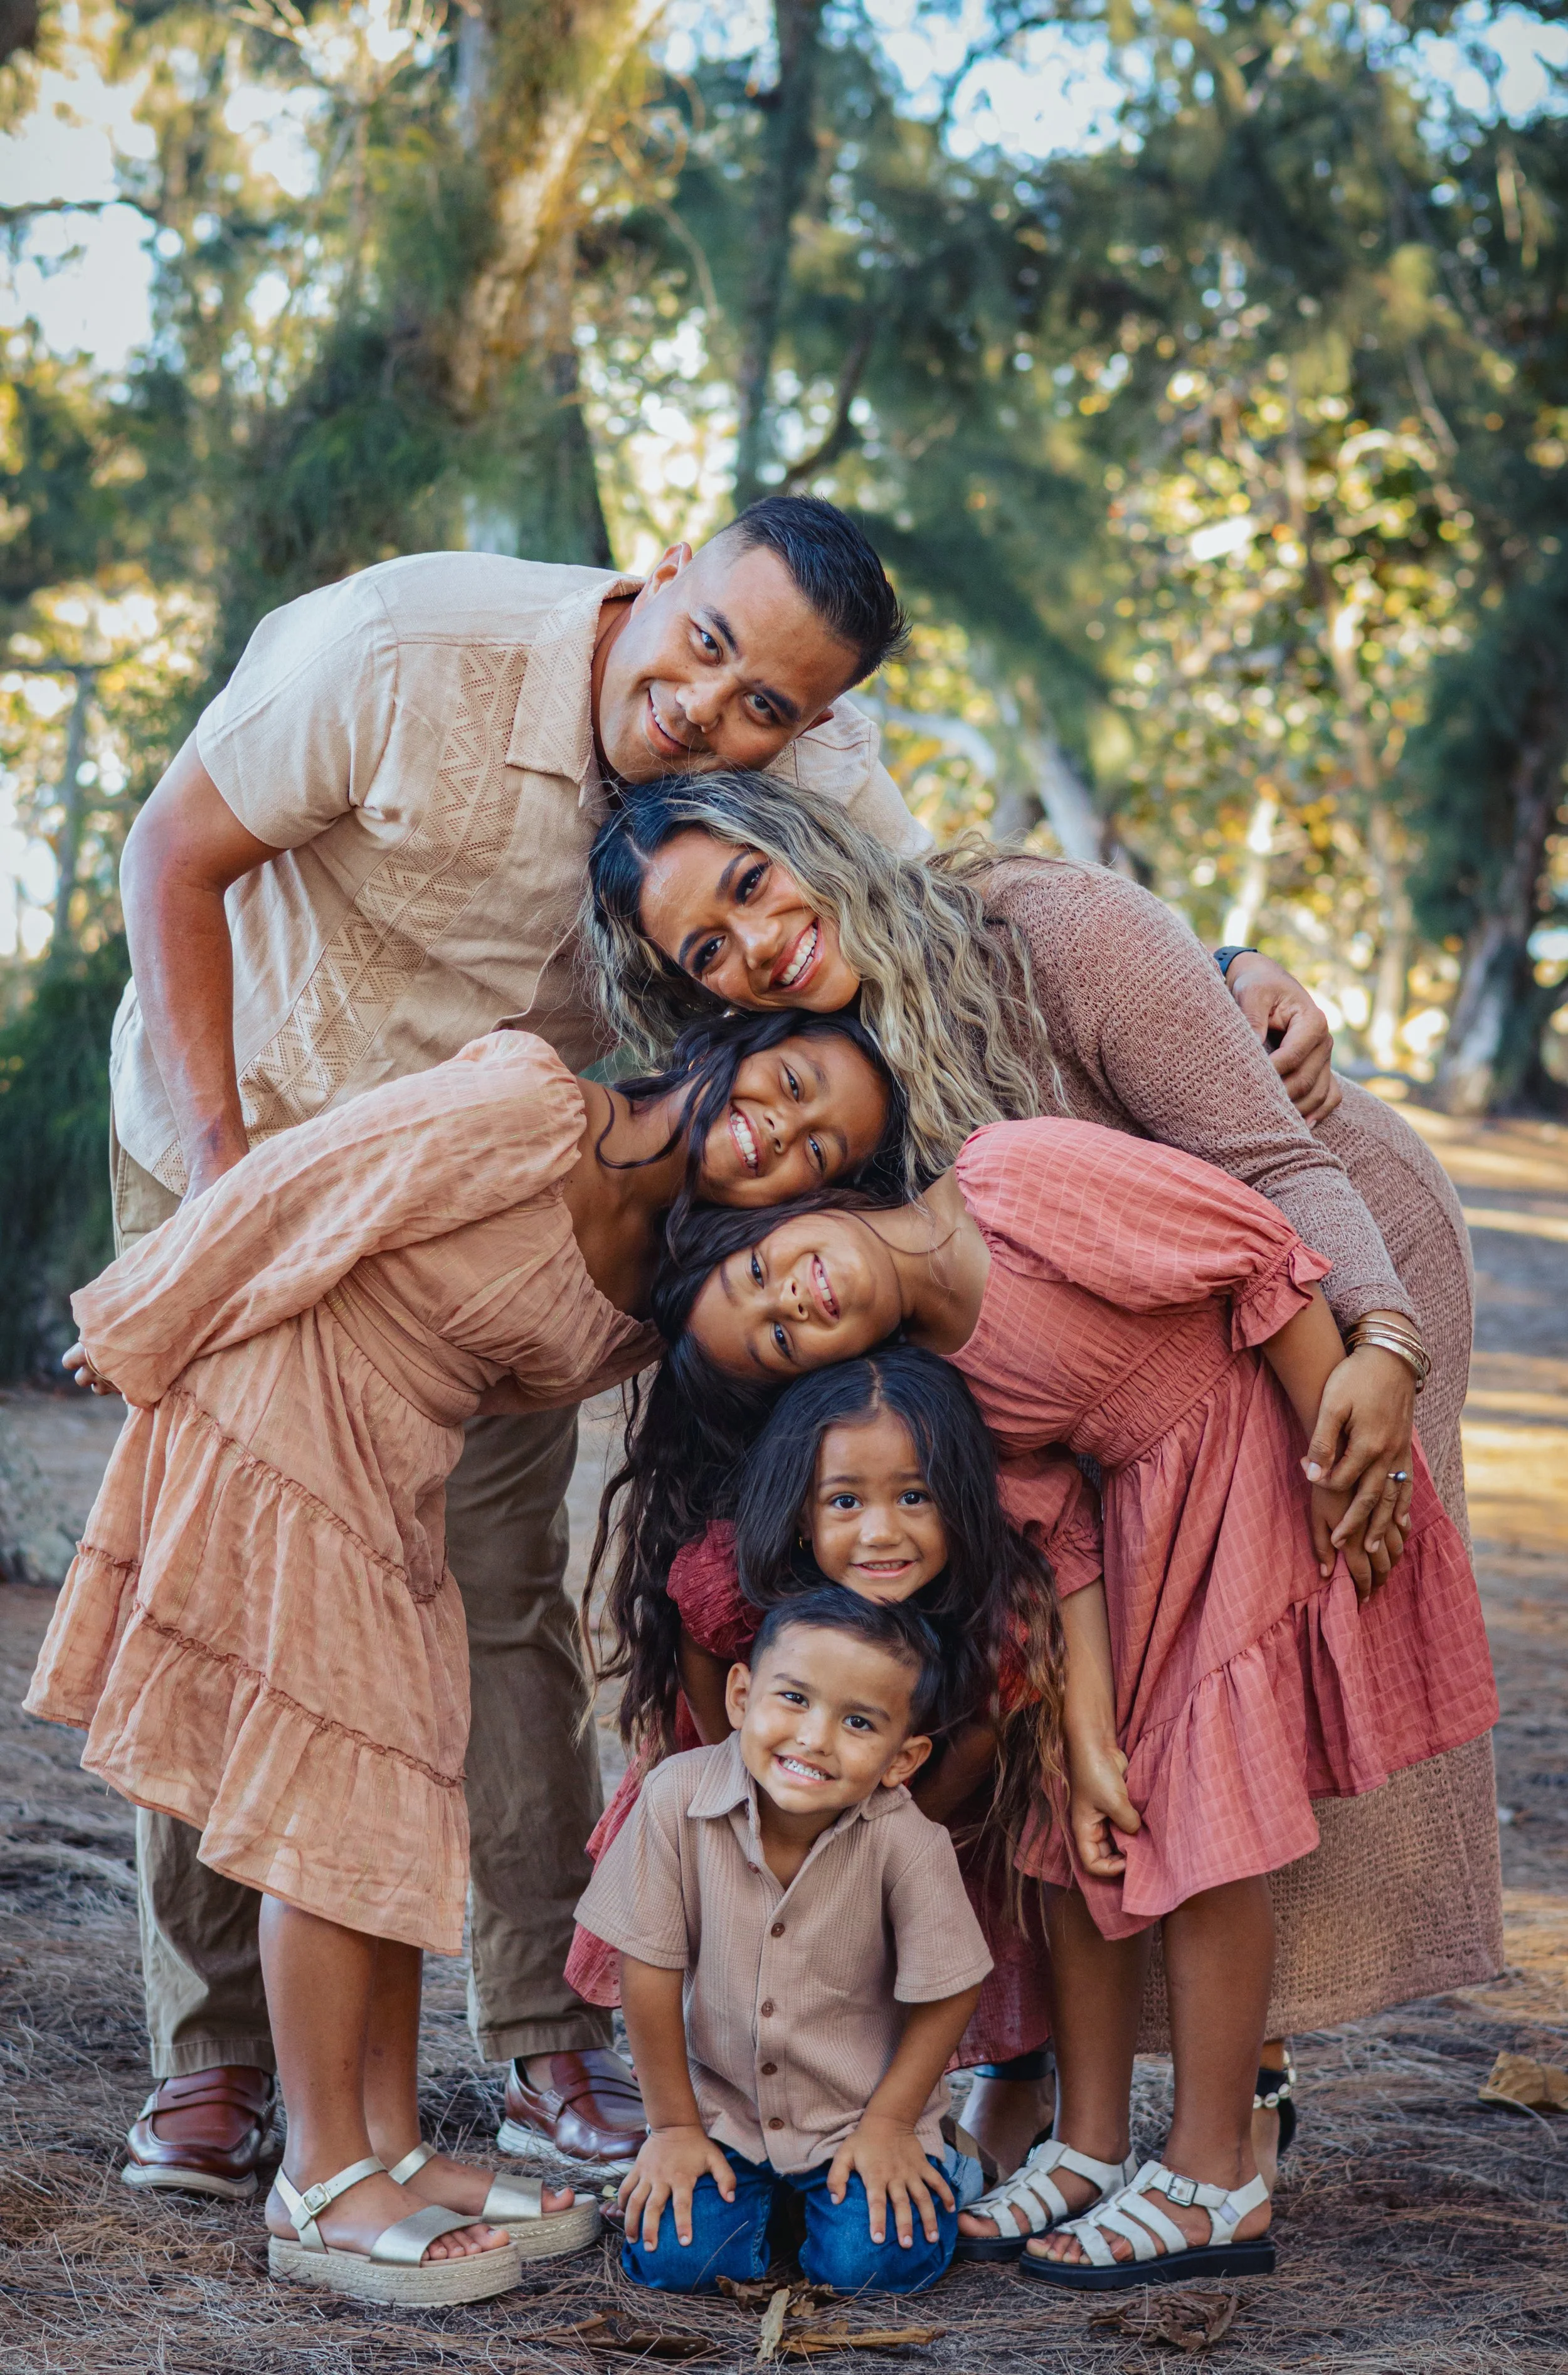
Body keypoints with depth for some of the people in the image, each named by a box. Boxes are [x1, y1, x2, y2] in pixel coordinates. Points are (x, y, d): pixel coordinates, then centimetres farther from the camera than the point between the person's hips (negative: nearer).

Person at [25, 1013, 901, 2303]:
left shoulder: (655, 1278, 3)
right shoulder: (527, 1111, -23)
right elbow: (285, 1195, -17)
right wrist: (141, 1333, -8)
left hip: (393, 1492, 8)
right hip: (276, 1444, -8)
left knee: (391, 1812, 11)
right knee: (334, 1815, -6)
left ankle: (392, 2148, 21)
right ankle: (324, 2182, 2)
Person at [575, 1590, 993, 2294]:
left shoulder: (907, 1843, -27)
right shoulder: (677, 1797, -24)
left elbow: (946, 1992, -11)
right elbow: (649, 1970, -12)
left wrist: (887, 2125, -5)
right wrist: (674, 2125, -5)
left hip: (862, 2111, -1)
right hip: (722, 2103, 1)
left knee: (875, 2262, -19)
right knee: (671, 2257, -15)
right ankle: (757, 2185, 18)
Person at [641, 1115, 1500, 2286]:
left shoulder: (1014, 1181, -25)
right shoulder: (937, 1389, -4)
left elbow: (1270, 1259, -21)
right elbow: (1050, 1536, -3)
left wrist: (1343, 1461, -18)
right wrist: (1089, 1734, -11)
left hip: (1276, 1465, -7)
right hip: (1139, 1513, 7)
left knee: (1197, 1811, -7)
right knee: (1088, 1822, 5)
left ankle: (1214, 2183, 2)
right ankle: (1091, 2148, 18)